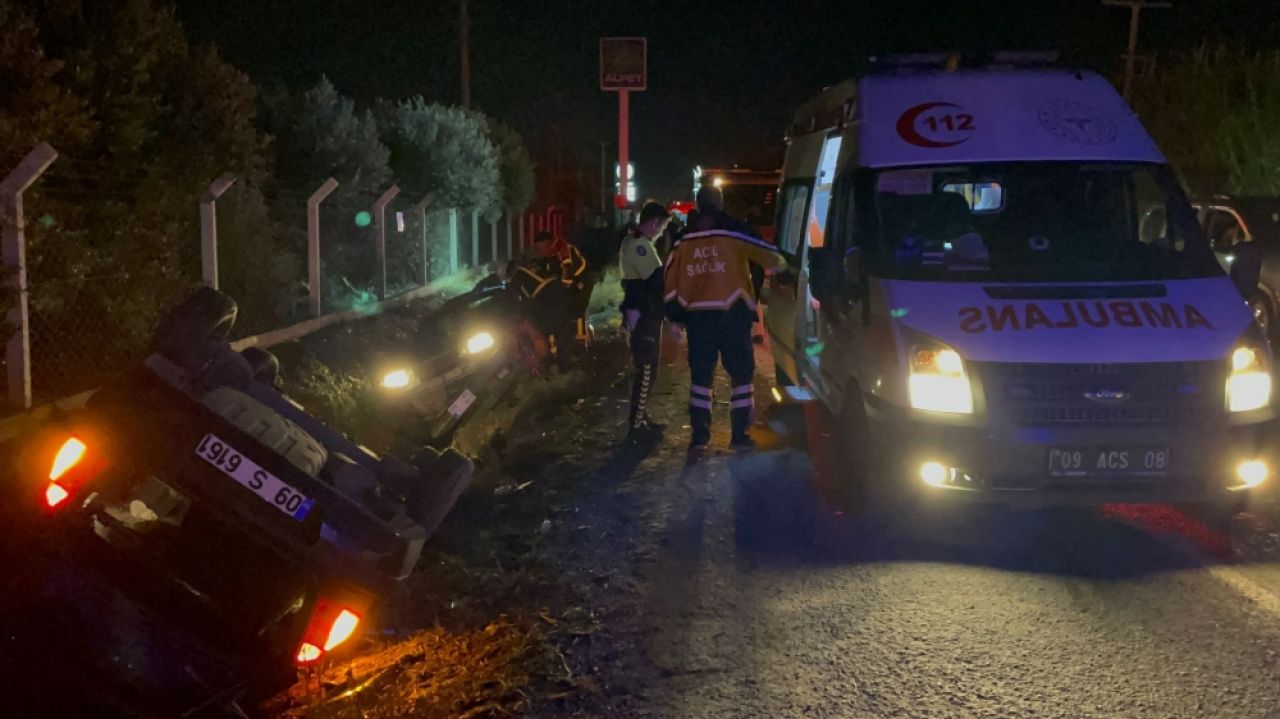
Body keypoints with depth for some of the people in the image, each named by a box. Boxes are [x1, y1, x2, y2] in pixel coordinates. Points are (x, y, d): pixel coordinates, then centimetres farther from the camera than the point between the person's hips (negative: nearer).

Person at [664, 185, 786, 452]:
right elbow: (770, 257, 4)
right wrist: (783, 265, 27)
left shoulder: (684, 239, 7)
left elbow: (671, 280, 7)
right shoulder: (735, 232, -3)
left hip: (697, 315, 3)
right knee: (742, 373, 7)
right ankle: (739, 435, 6)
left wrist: (675, 317, 13)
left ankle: (699, 435, 13)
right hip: (732, 313, -3)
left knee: (700, 375, 12)